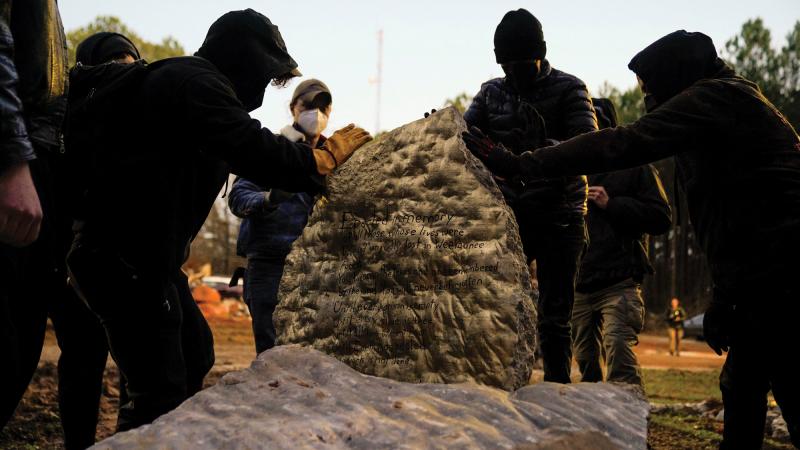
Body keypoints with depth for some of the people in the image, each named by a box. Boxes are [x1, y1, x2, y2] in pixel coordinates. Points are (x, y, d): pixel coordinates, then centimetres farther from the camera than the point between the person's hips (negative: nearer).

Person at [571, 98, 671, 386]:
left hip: (619, 285, -5)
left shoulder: (636, 168, 6)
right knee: (585, 363, 9)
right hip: (578, 288, 5)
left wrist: (611, 204, -11)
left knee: (619, 351, -22)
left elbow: (662, 218, -5)